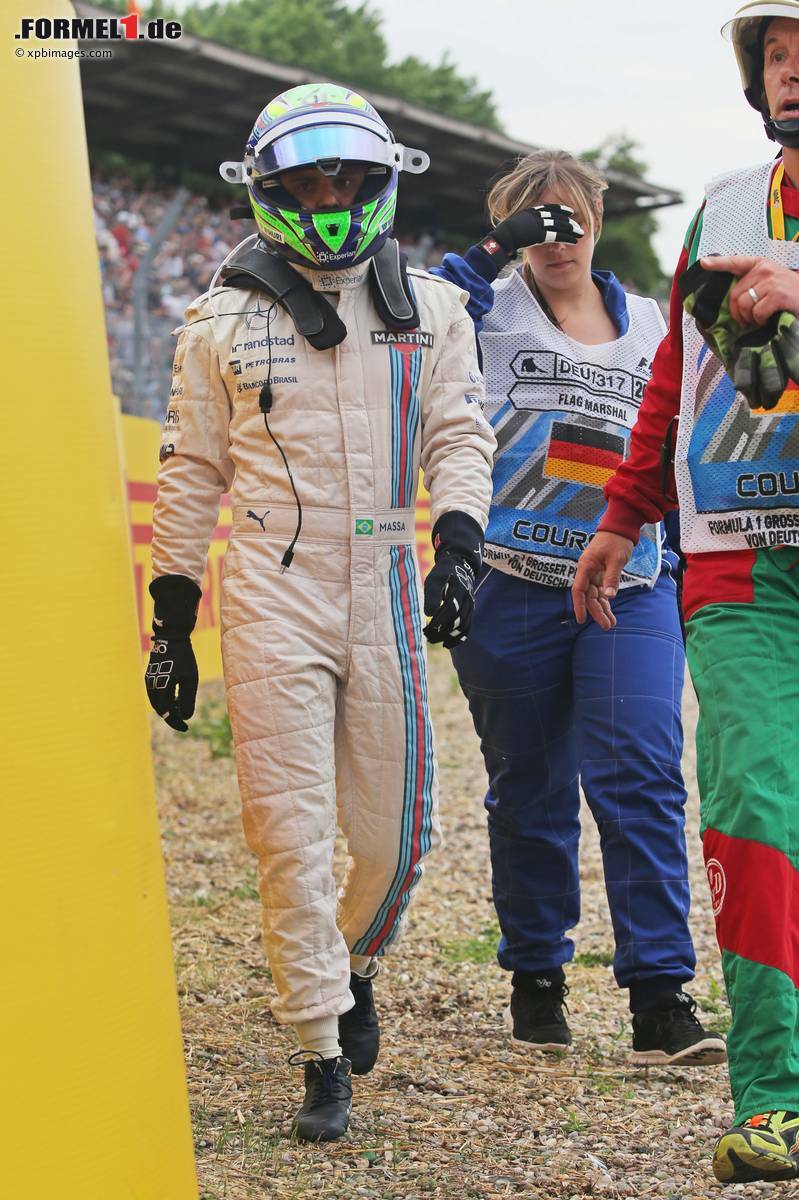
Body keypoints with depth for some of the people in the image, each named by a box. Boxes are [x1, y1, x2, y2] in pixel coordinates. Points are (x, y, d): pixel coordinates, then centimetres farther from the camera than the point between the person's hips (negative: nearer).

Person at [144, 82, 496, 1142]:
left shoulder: (432, 311, 10)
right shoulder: (224, 321, 6)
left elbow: (461, 439, 8)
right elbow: (191, 474, 10)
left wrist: (459, 541, -12)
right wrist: (171, 620, 8)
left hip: (387, 594, 2)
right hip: (272, 597, -2)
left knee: (397, 833, 4)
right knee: (290, 835, -6)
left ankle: (355, 963, 36)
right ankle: (323, 1059, 3)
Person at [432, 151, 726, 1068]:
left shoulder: (647, 323, 16)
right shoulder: (490, 311, 5)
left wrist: (680, 562, 19)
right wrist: (494, 254, -19)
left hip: (630, 587, 2)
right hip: (512, 586, -2)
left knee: (642, 777, -9)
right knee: (529, 787, 6)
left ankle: (660, 999, -10)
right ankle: (535, 977, 20)